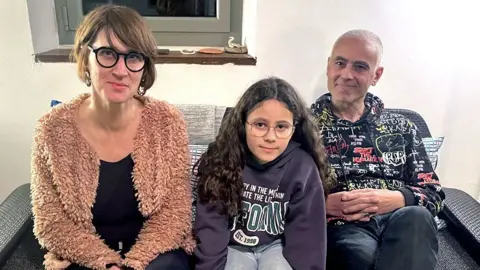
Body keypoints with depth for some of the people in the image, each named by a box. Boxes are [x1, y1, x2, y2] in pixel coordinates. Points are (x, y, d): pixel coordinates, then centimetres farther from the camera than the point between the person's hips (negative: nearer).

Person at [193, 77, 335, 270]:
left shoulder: (303, 168, -16)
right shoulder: (220, 161, -16)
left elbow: (305, 236, -10)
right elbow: (210, 231, -13)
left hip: (276, 246, 0)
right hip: (234, 246, 0)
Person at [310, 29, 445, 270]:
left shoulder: (401, 128, 17)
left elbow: (434, 193, 12)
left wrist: (396, 199, -10)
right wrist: (322, 203, -17)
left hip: (404, 225, 4)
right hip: (340, 227, -3)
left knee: (415, 216, -32)